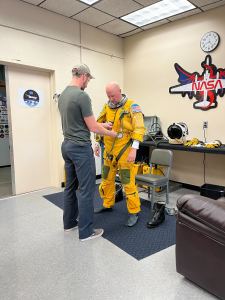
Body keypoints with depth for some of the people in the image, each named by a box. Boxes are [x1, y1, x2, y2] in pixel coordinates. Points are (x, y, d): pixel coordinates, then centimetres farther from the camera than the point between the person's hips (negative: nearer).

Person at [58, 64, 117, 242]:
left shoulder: (63, 95, 13)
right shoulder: (82, 96, -17)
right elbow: (93, 128, -15)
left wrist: (102, 125, 22)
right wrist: (111, 134, 3)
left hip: (67, 146, 10)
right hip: (81, 148, -10)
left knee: (70, 187, 18)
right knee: (87, 189, -1)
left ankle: (69, 222, 32)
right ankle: (86, 231, 9)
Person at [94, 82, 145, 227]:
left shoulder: (132, 106, -8)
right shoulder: (107, 107, 9)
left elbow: (139, 128, -16)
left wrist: (134, 149, -23)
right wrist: (98, 143, 15)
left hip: (125, 151, -6)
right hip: (109, 150, 6)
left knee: (128, 182, -2)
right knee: (107, 179, 16)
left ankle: (134, 212, 13)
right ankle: (108, 204, 36)